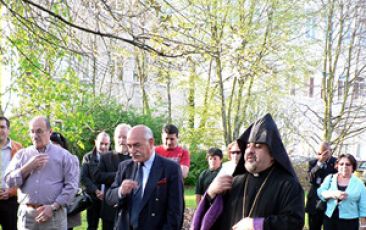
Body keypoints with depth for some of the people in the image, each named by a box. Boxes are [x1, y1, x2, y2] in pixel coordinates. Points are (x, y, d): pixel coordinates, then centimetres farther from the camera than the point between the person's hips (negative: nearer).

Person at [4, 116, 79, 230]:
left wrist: (53, 207, -12)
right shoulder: (21, 154, 11)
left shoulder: (64, 155, 2)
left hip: (54, 215, -2)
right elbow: (9, 181, 3)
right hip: (26, 215, 2)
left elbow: (71, 185, -4)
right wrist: (29, 166, -7)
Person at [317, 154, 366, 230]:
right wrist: (332, 194, -25)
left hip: (349, 222, -2)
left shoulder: (359, 183, 2)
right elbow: (320, 192, -5)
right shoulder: (330, 178, 7)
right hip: (329, 219, 2)